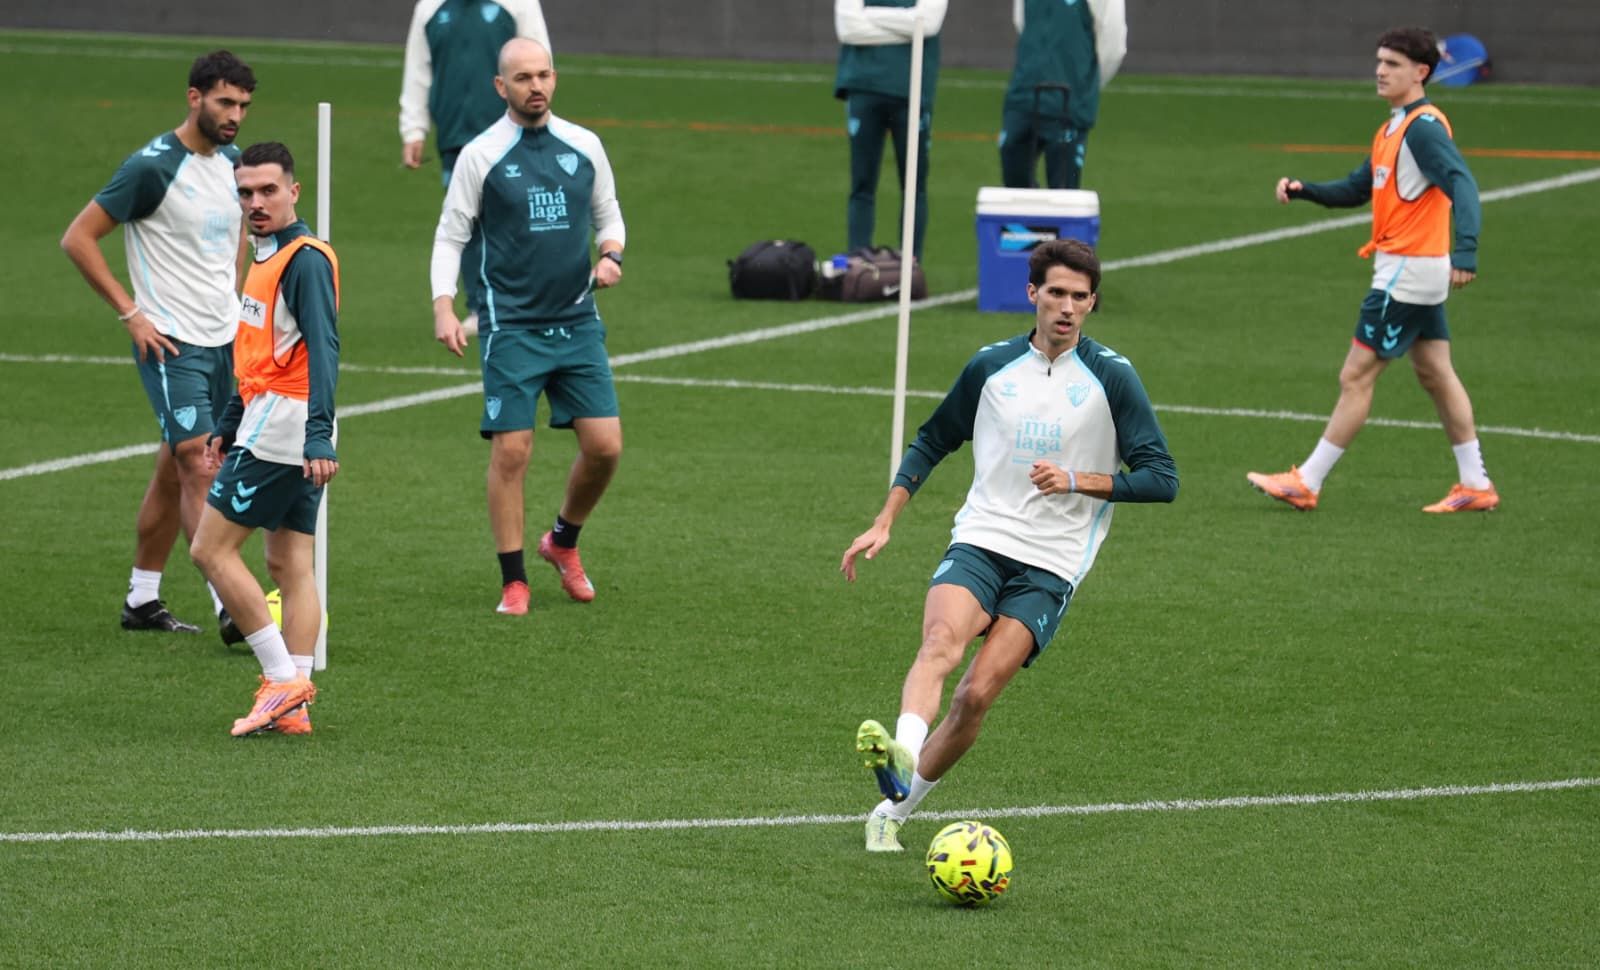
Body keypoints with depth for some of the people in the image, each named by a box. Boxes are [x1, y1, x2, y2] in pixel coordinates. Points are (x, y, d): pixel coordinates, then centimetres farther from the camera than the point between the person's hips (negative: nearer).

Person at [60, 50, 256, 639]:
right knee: (200, 468, -14)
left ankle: (142, 601, 21)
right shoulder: (154, 166, -15)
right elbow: (78, 238, -12)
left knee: (173, 472, 12)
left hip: (222, 341, 7)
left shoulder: (232, 163, 9)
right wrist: (131, 314, -13)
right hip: (171, 343, -7)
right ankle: (228, 607, -19)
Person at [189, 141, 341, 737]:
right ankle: (292, 705, 4)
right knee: (289, 565, 6)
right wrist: (228, 429, 28)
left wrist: (318, 436, -31)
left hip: (282, 424, -10)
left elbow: (322, 350, -22)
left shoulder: (306, 259, -13)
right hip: (270, 426, 10)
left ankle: (284, 679, -8)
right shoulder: (267, 258, 17)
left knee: (212, 549, -7)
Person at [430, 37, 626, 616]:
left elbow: (608, 217, 18)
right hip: (511, 325, -3)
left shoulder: (584, 147, 6)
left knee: (605, 445, -2)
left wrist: (610, 255, -4)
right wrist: (443, 307, -12)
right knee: (511, 451, -7)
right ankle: (513, 583, 4)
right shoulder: (481, 155, -3)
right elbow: (450, 235, 1)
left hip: (578, 323, 3)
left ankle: (563, 543, 25)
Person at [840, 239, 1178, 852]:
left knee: (977, 694, -14)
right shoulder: (992, 366, 9)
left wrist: (1079, 480, -16)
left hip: (1051, 566, -2)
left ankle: (897, 806, 0)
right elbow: (932, 442, 22)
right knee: (942, 641, -30)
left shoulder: (1111, 376, -1)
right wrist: (884, 523, 14)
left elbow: (1162, 478, -2)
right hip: (979, 541, 2)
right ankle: (900, 751, -51)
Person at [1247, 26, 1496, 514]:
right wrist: (1304, 190, 4)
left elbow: (1462, 186, -28)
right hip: (1419, 272, 10)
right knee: (1435, 374, 13)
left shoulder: (1424, 127, -16)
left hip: (1407, 270, -10)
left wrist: (1465, 250, -41)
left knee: (1355, 377, -5)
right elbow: (1356, 189, 20)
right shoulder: (1393, 129, 15)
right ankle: (1475, 485, 17)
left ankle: (1306, 483, 0)